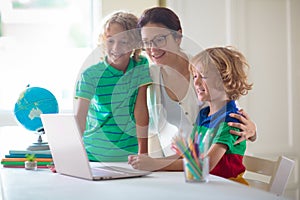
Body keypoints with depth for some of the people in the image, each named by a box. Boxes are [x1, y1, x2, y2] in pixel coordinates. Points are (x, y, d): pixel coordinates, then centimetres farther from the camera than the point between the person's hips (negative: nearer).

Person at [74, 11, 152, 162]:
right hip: (94, 156, 0)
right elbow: (79, 121, -14)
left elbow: (141, 112, -2)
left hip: (130, 156, 1)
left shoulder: (142, 67, -1)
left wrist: (143, 153, -11)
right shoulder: (90, 75, -6)